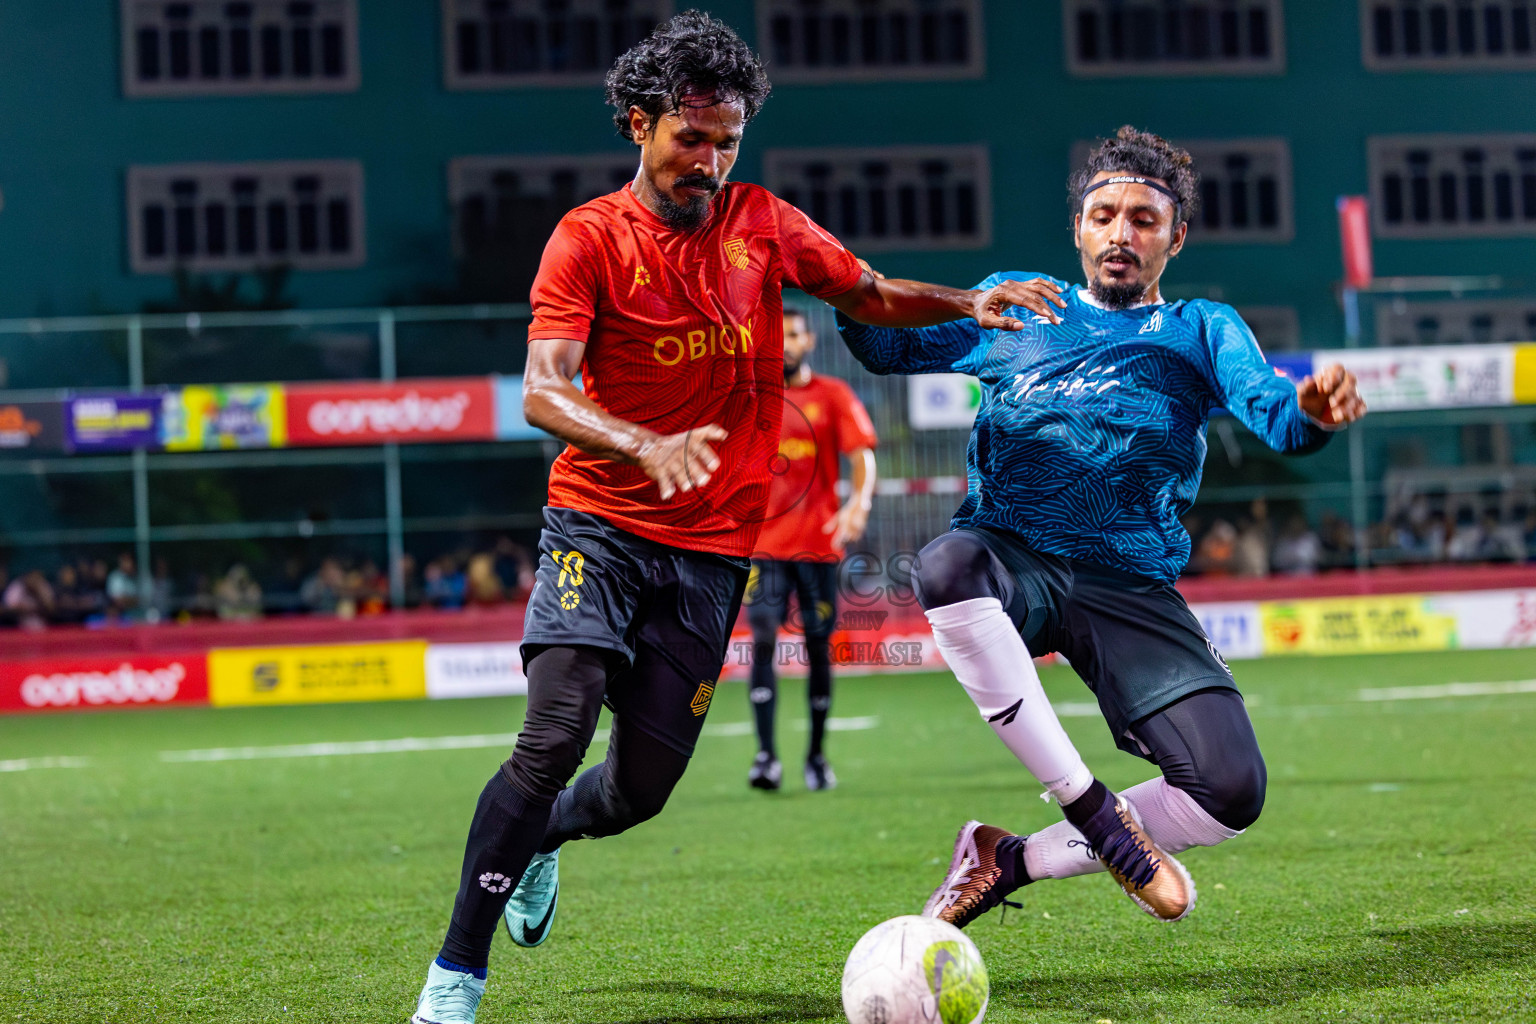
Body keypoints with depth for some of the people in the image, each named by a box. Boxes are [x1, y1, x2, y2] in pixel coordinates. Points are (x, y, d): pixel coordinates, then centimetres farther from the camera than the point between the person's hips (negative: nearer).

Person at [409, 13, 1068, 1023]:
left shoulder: (762, 222, 7)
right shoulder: (589, 238, -6)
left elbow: (871, 295, 19)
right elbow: (542, 391, -17)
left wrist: (968, 303, -1)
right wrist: (646, 446, -35)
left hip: (712, 549, 4)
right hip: (600, 525, -4)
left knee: (644, 784, 3)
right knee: (556, 735, -21)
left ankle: (537, 840, 39)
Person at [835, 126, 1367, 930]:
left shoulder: (1201, 330, 16)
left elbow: (1271, 413, -2)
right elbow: (892, 346, 19)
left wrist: (1311, 413, -28)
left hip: (1132, 586, 1)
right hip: (1011, 560, -1)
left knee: (1232, 792, -18)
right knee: (947, 567, -39)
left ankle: (1012, 860, 3)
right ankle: (1095, 812, -31)